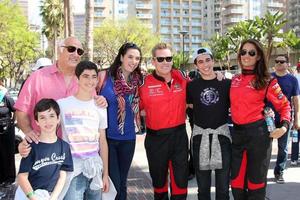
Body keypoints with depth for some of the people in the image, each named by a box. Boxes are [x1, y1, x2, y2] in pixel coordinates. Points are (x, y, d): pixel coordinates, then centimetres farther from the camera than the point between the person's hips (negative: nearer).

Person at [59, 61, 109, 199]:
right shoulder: (62, 104, -6)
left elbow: (102, 142, 11)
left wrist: (105, 173, 11)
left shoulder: (100, 108, 7)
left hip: (95, 168, 4)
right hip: (72, 169, -4)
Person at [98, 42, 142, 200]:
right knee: (113, 184, -5)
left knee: (122, 183, 16)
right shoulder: (105, 76, -7)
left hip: (128, 138, 4)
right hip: (107, 137, -4)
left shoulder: (137, 82, 4)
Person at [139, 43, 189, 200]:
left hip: (179, 135, 2)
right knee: (158, 178, 16)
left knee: (181, 179, 7)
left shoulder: (181, 78, -1)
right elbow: (137, 107, 1)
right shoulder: (145, 83, -9)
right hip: (156, 138, -1)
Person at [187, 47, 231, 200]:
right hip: (200, 136, 1)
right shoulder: (192, 86, 2)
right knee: (203, 186, 10)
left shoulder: (226, 83, 1)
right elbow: (189, 106, 15)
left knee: (223, 186, 7)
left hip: (222, 134, 0)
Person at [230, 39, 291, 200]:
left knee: (256, 179, 8)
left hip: (258, 132, -4)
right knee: (236, 180, 12)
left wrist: (284, 126, -15)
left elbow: (284, 105, -1)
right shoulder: (234, 80, 9)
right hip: (236, 133, 5)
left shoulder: (266, 81, -4)